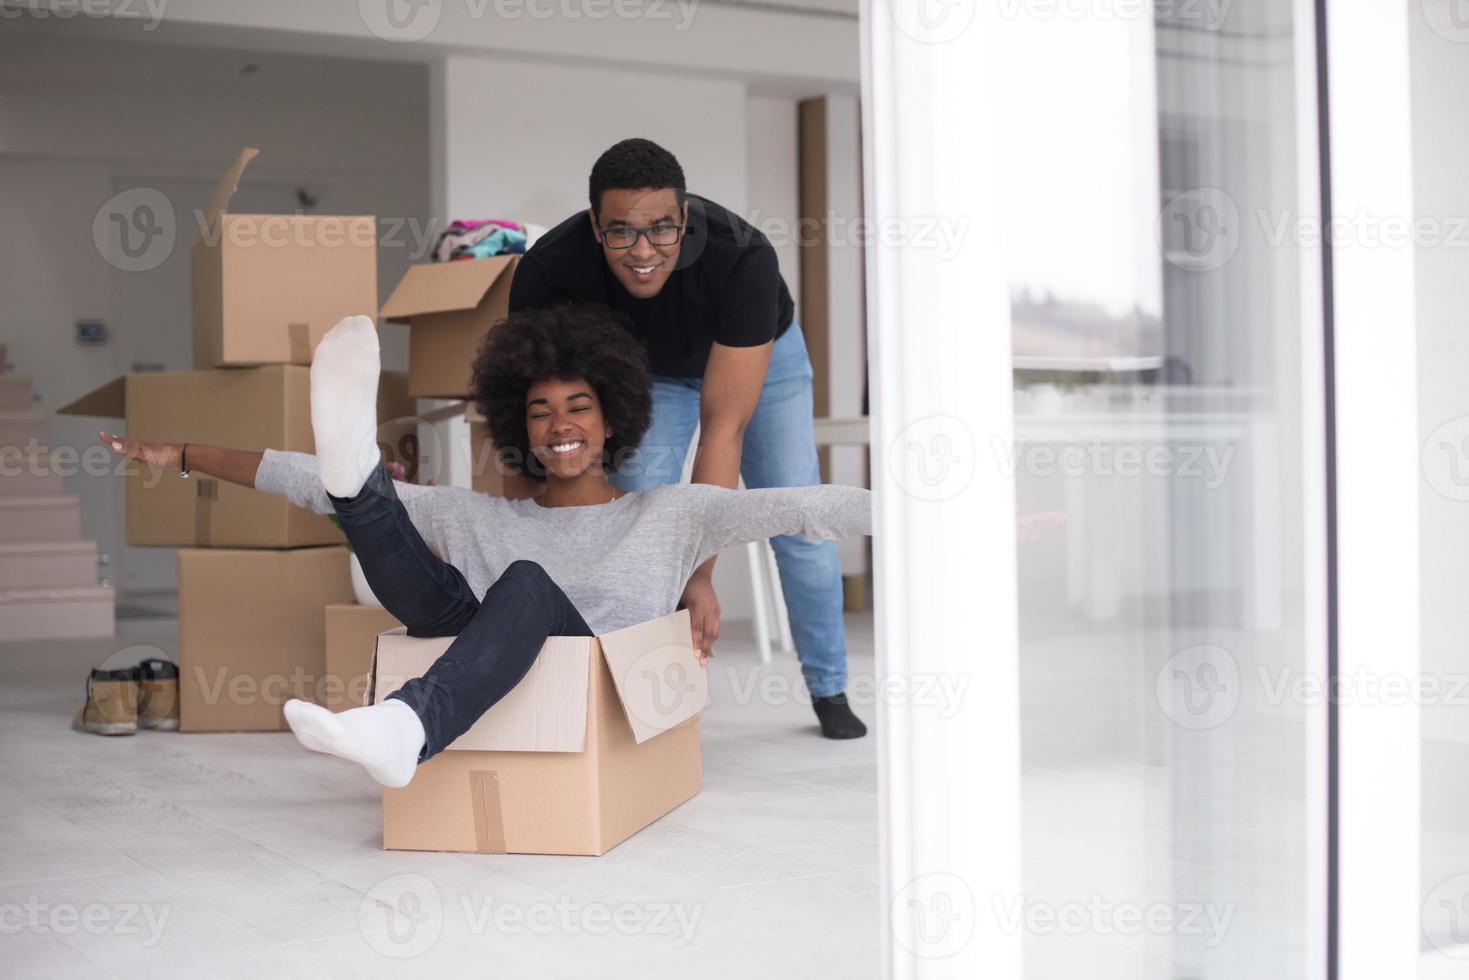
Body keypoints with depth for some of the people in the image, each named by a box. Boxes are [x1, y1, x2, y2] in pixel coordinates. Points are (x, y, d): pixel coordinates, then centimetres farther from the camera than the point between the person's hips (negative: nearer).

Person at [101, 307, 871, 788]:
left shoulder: (668, 514, 19)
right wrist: (185, 457, 17)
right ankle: (355, 470, -47)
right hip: (495, 695, 3)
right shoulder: (478, 520, 25)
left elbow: (793, 508, 3)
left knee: (526, 581, -34)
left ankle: (407, 730, -56)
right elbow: (306, 486, 21)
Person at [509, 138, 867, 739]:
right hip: (651, 367, 2)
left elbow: (724, 425, -42)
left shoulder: (744, 259, -44)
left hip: (760, 353, -1)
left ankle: (828, 690, 17)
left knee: (796, 519, -5)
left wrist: (700, 575, -42)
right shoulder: (550, 267, -37)